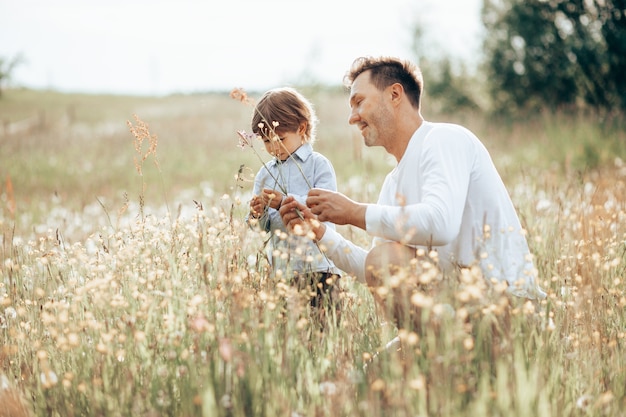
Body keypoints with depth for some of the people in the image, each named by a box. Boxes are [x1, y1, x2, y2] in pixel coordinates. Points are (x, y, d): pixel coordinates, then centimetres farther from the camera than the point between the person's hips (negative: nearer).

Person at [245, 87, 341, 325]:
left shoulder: (318, 165, 0)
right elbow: (262, 228, 12)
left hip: (317, 267, -4)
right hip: (280, 269, 4)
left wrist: (286, 202, -26)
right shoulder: (264, 174, 13)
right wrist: (257, 215, -11)